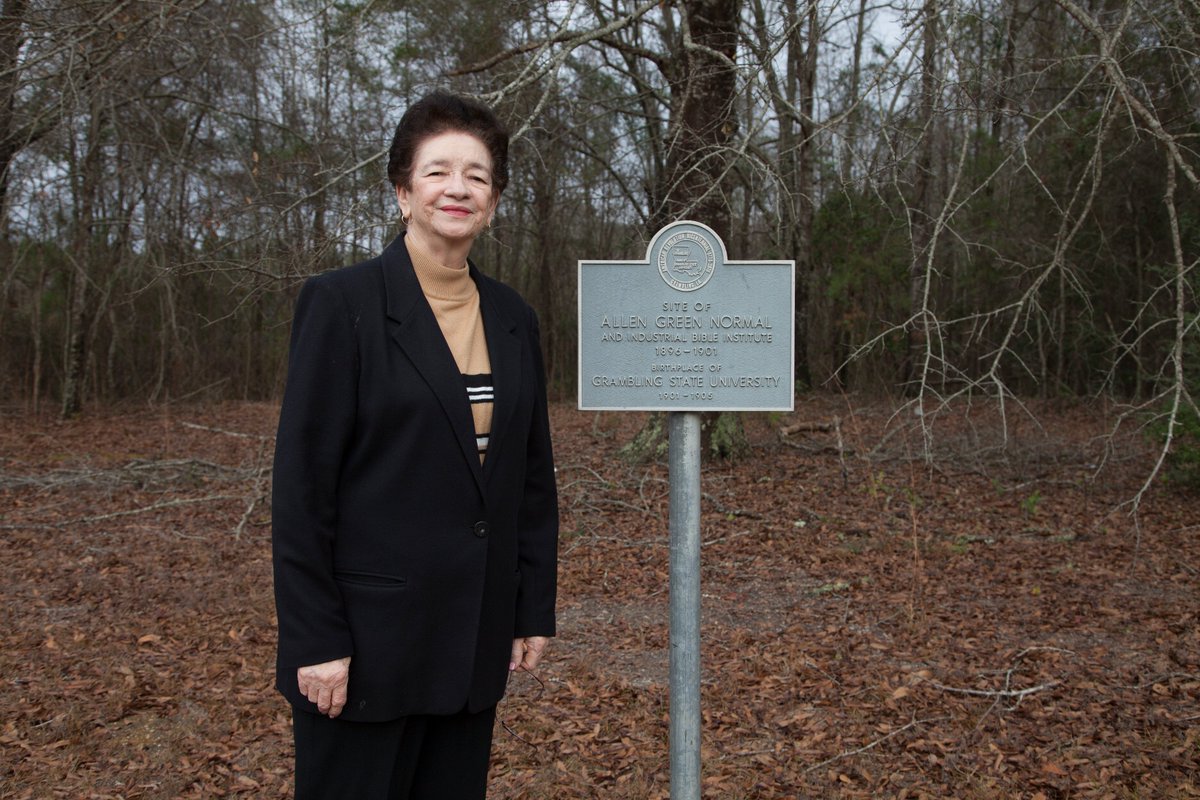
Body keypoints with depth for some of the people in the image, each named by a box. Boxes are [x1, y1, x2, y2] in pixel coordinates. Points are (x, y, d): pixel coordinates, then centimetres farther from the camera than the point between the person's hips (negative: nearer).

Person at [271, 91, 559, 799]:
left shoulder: (512, 318, 7)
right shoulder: (342, 303, -9)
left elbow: (532, 476, 11)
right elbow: (302, 481, -11)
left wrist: (535, 612, 9)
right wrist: (314, 641, -14)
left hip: (476, 634, 5)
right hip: (370, 630, -5)